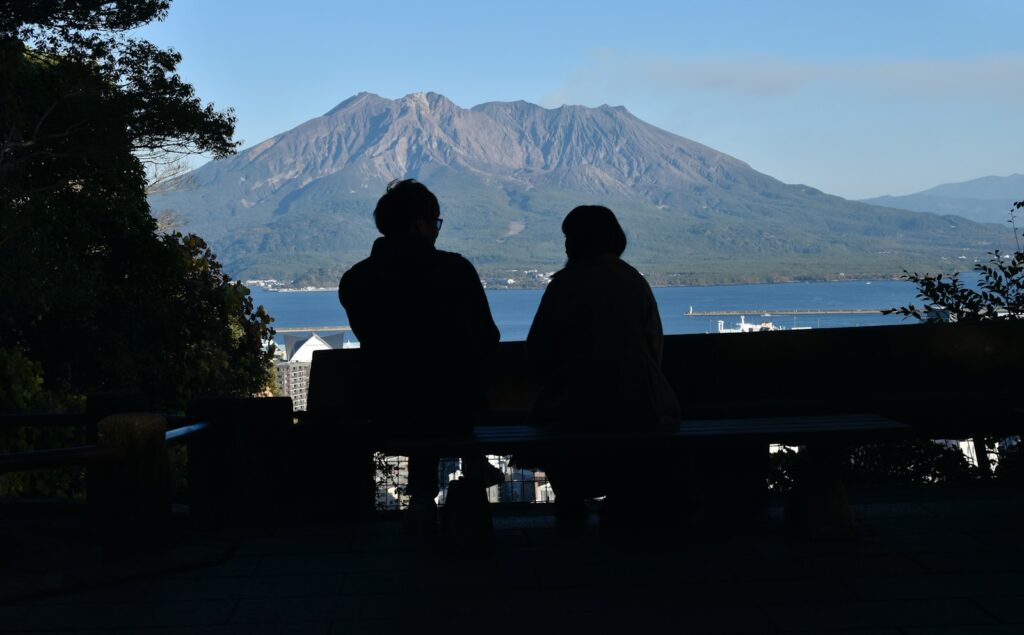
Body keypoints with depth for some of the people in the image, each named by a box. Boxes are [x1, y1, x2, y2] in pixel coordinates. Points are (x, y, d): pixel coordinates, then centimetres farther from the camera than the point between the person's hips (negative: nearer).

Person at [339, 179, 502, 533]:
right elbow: (488, 341, -3)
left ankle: (423, 494, 35)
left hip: (391, 414, 2)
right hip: (455, 409, -2)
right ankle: (474, 464, 44)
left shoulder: (353, 281, -6)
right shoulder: (455, 269, -13)